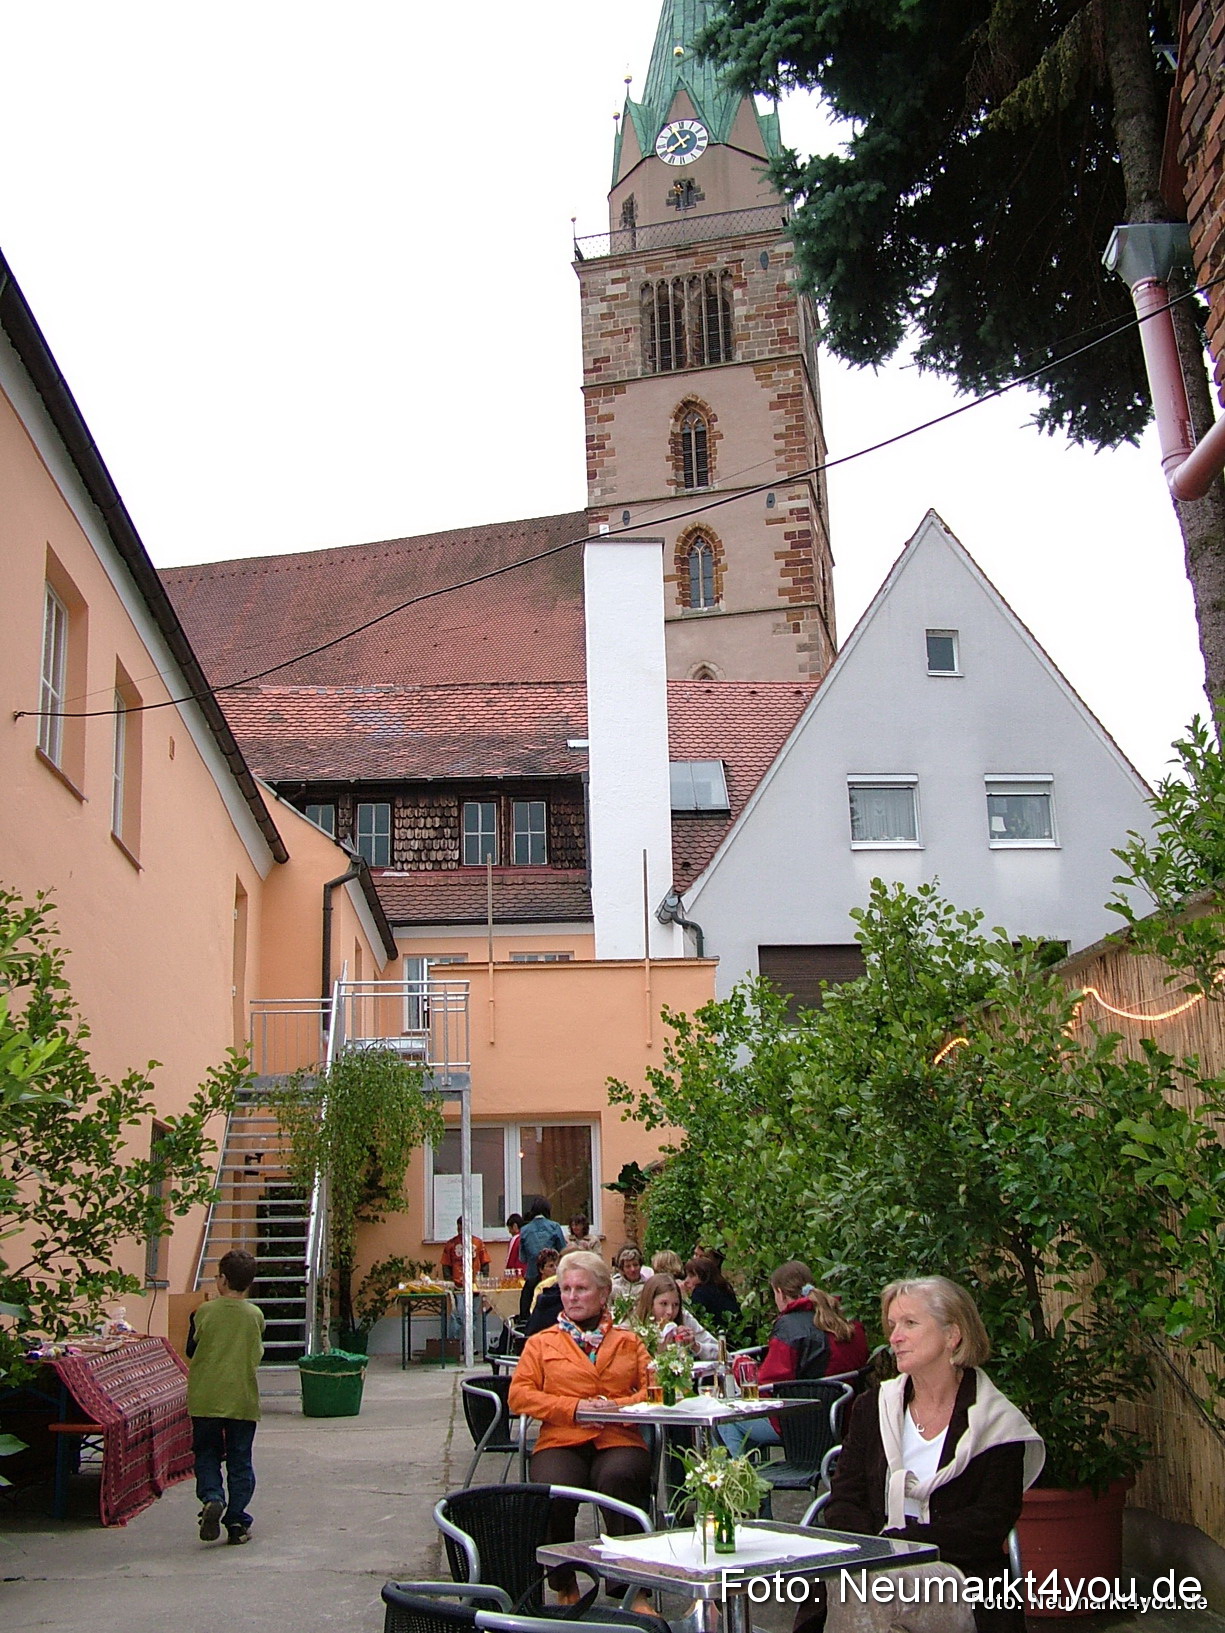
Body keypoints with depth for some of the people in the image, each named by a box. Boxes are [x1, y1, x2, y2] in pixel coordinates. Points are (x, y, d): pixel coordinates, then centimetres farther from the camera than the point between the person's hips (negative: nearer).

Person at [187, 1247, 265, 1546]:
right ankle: (236, 1521, 7)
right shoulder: (256, 1316, -2)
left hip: (205, 1398, -1)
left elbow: (191, 1350, 5)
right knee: (240, 1462, 9)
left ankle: (212, 1498, -12)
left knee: (206, 1455, 12)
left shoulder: (205, 1312, -6)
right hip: (243, 1399, 1)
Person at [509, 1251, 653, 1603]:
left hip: (619, 1441, 0)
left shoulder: (629, 1342, 25)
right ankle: (564, 1586, -8)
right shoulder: (541, 1343, 22)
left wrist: (619, 1406, -8)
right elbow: (519, 1395, 8)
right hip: (560, 1441, 0)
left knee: (619, 1478, -36)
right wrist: (573, 1409, -6)